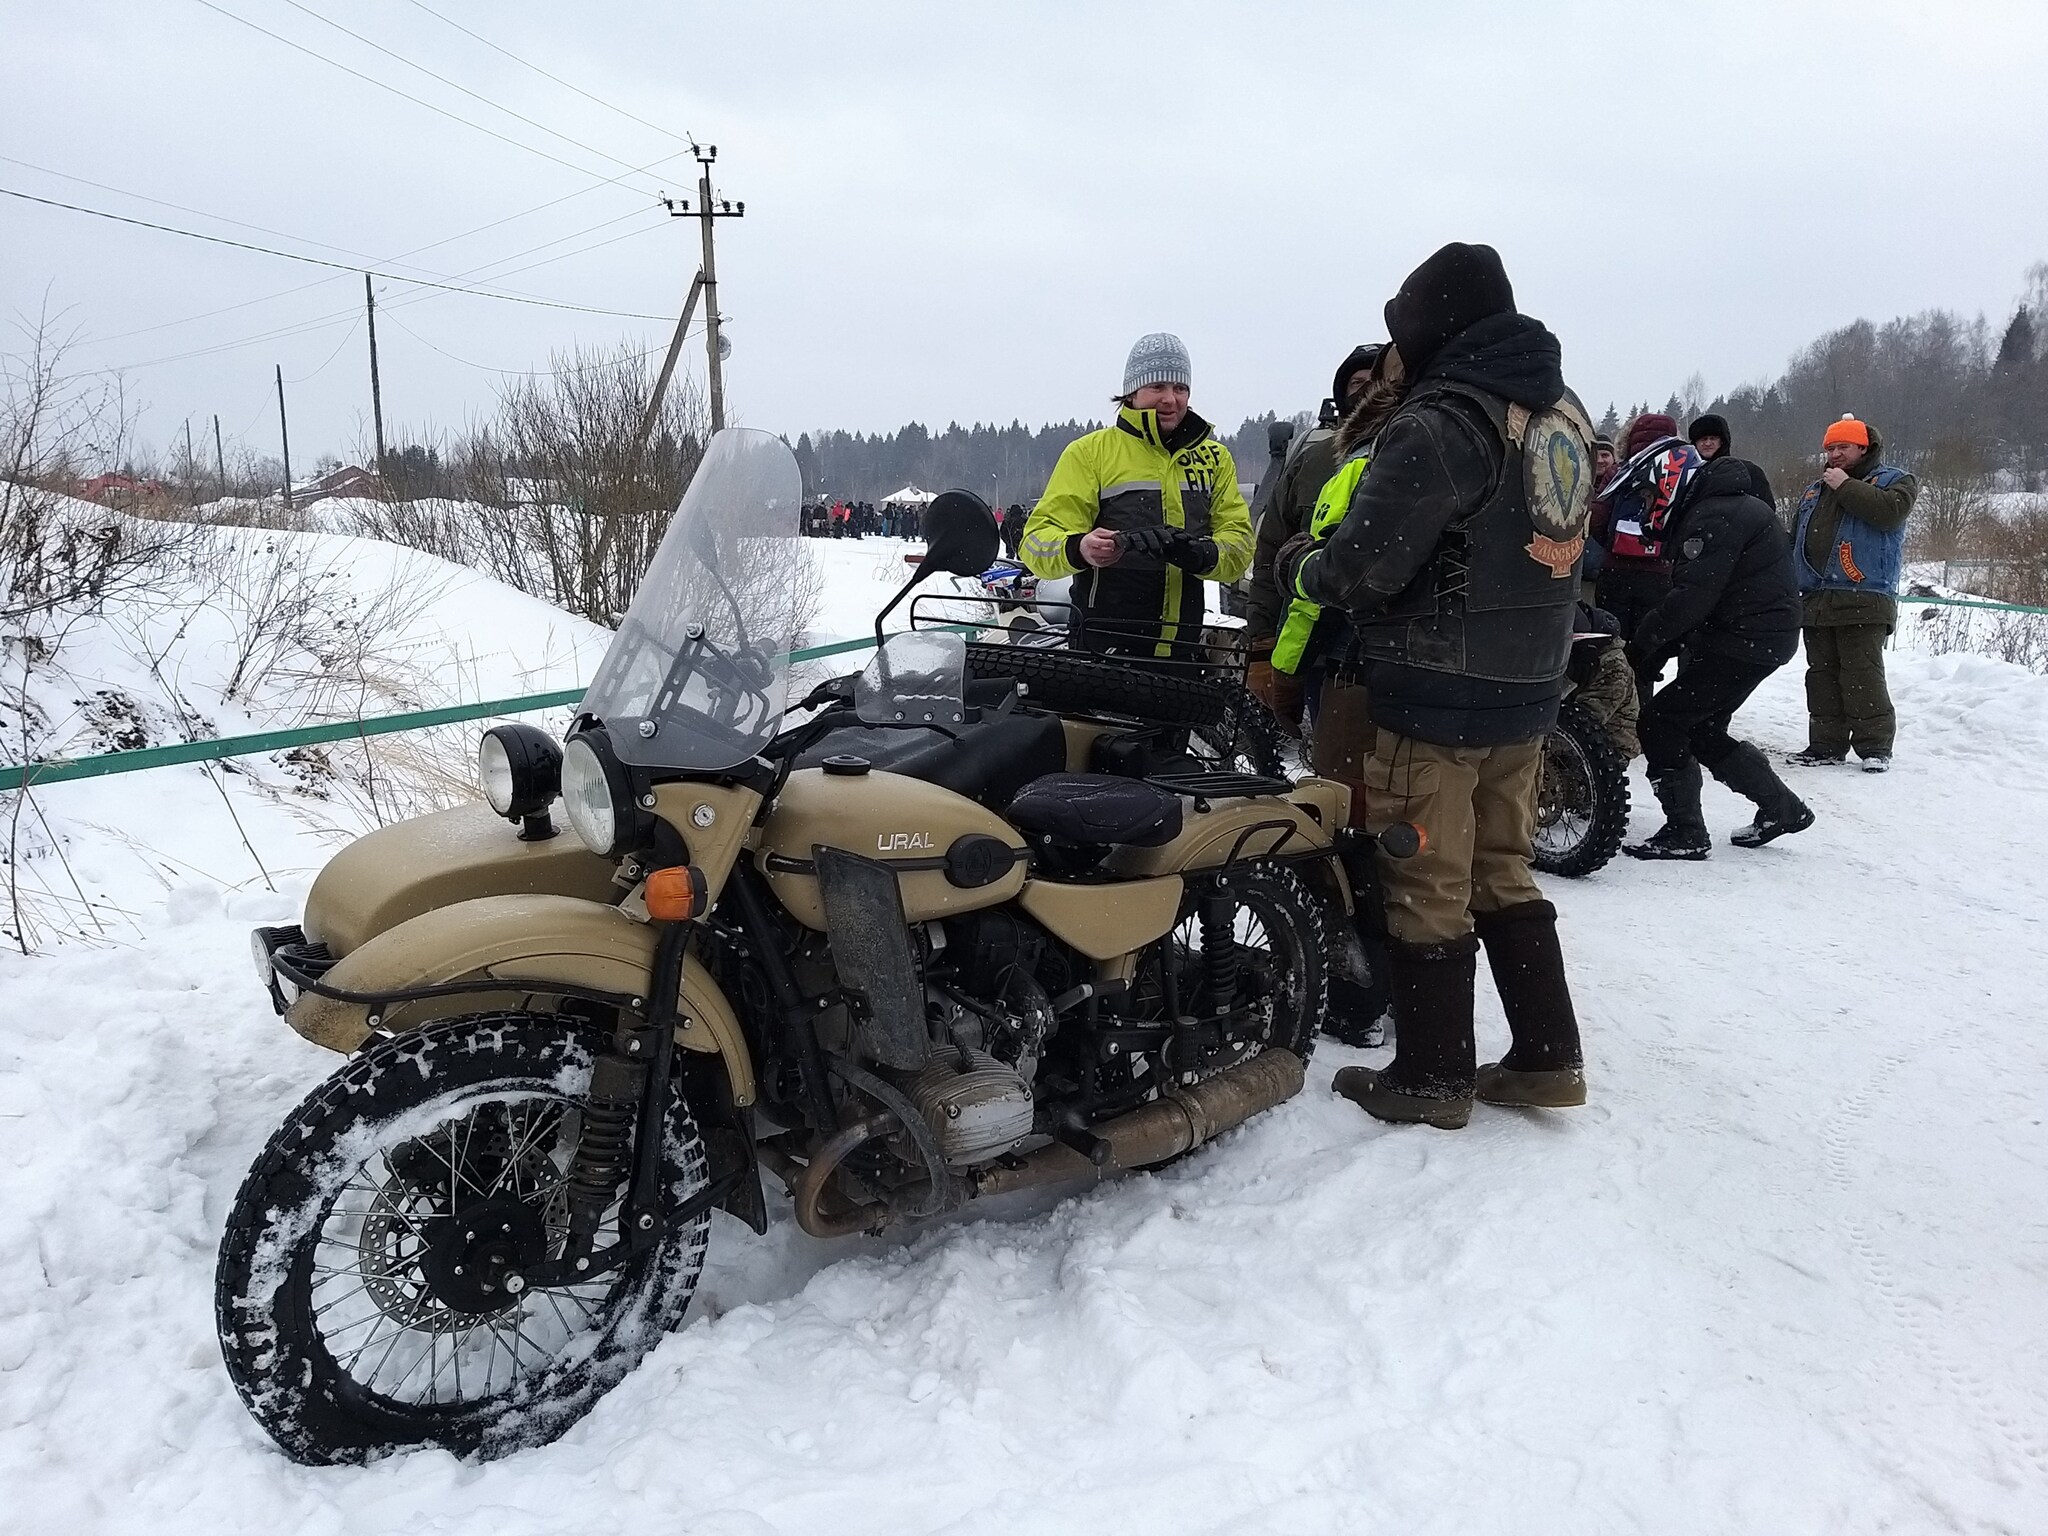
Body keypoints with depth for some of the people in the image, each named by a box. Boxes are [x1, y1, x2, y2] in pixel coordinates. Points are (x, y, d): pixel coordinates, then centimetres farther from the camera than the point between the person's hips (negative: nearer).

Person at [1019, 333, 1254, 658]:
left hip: (1184, 650, 4)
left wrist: (1205, 555, -19)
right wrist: (1079, 549, -30)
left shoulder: (1214, 457, 12)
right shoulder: (1089, 452, 0)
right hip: (1104, 647, -4)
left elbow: (1239, 540, 5)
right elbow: (1037, 541, -7)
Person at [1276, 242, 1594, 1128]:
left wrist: (1298, 567, -1)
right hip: (1528, 687, 9)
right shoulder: (1562, 410, 11)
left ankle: (1432, 1077, 13)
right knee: (1503, 873, 18)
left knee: (1427, 886, 3)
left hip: (1437, 693, -8)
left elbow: (1366, 562, -19)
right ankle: (1546, 1057, 24)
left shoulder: (1438, 424, -17)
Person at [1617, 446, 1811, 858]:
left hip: (1745, 642, -11)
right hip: (1765, 637, 11)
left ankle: (1684, 832, -5)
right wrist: (1662, 649, 8)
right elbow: (1696, 595, 17)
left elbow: (1692, 597, -25)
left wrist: (1647, 637, -13)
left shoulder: (1713, 518, -16)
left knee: (1659, 723, -10)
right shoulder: (1730, 506, 20)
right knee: (1702, 732, 18)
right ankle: (1781, 808, 28)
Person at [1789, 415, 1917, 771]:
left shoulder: (1893, 480, 5)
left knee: (1863, 674, -10)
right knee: (1822, 674, 7)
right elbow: (1796, 540, 26)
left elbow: (1891, 511, -18)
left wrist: (1846, 487, -11)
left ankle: (1875, 745, -4)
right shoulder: (1815, 490, 24)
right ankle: (1826, 744, 13)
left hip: (1862, 601, -7)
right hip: (1815, 600, 7)